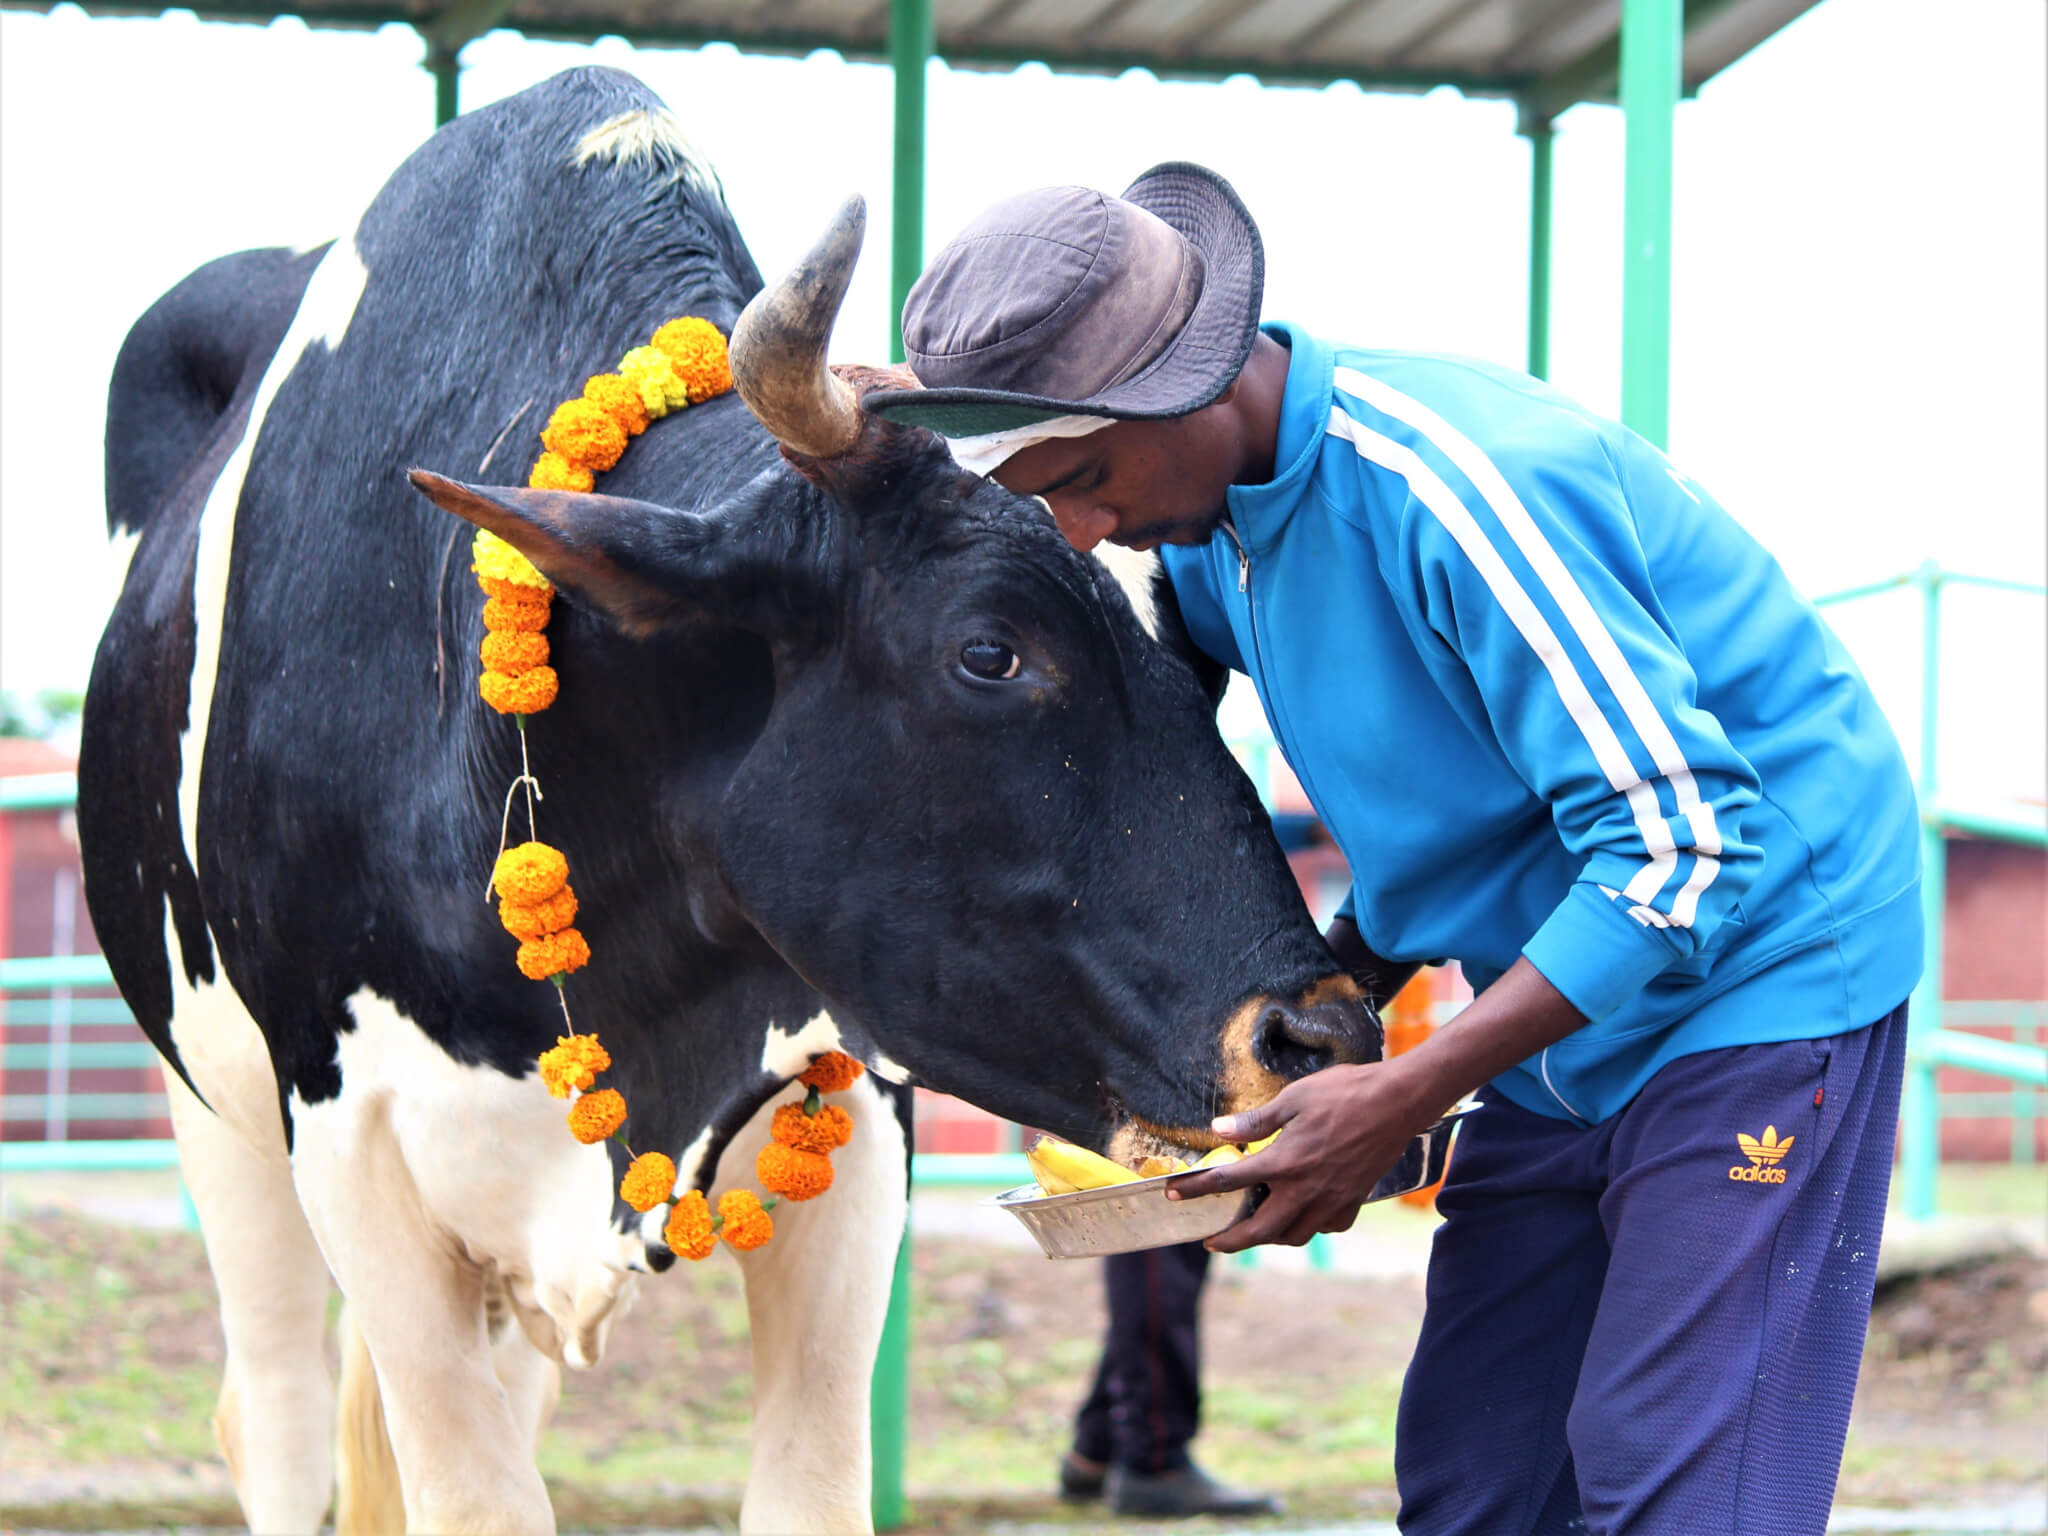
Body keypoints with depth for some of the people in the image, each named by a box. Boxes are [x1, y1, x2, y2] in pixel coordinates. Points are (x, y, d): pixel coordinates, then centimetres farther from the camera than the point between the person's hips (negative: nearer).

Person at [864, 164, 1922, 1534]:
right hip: (1571, 1021, 9)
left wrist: (1398, 1103, -26)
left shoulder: (1450, 485, -27)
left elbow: (1678, 846, -27)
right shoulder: (1211, 521, 3)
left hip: (1758, 977, -9)